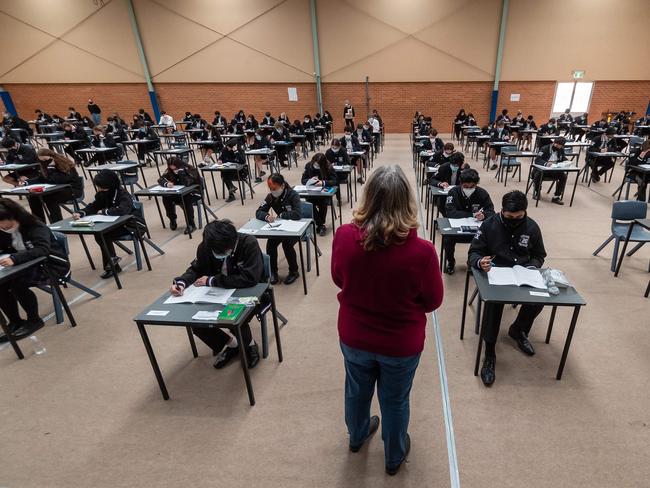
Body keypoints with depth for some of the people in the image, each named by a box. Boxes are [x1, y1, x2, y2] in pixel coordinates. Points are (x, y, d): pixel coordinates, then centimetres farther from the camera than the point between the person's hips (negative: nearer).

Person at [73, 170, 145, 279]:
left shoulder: (123, 195, -21)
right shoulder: (101, 194, 2)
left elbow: (122, 210, -38)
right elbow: (92, 207, 1)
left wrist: (104, 211, -25)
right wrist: (80, 213, -19)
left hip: (131, 224, -7)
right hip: (116, 224, 7)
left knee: (103, 235, -21)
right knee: (99, 235, -15)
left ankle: (112, 266, -2)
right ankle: (112, 266, -3)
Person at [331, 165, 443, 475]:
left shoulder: (344, 236, -23)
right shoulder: (421, 251, -29)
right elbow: (433, 302, -11)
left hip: (354, 338, 2)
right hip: (401, 345, -2)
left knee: (357, 390, 29)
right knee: (394, 401, 25)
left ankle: (357, 436, 59)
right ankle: (394, 457, 52)